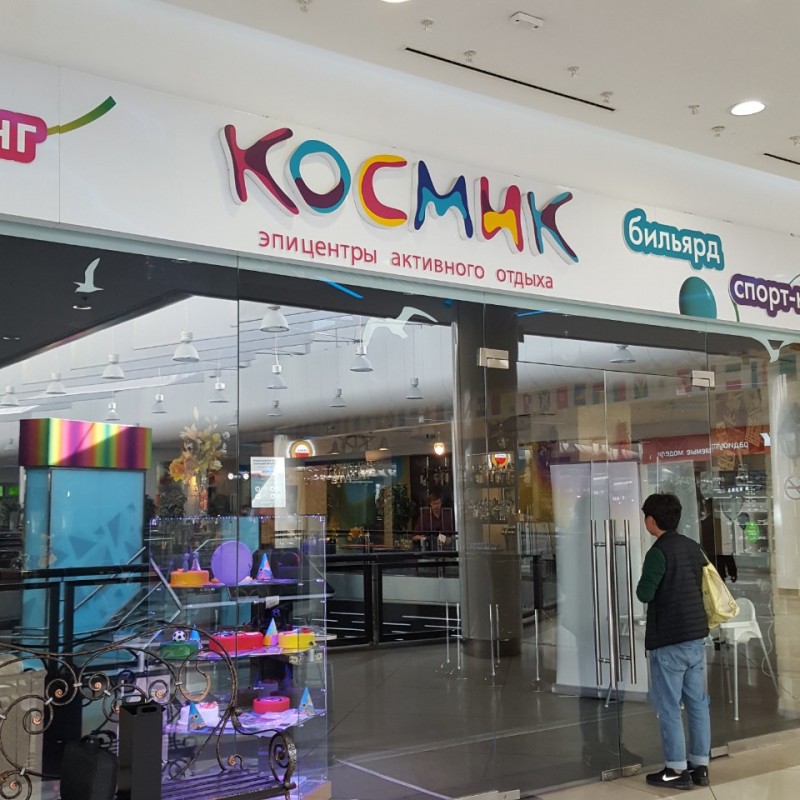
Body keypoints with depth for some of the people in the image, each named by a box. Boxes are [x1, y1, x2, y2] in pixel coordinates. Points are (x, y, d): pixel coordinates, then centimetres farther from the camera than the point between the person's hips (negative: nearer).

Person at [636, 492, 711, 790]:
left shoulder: (659, 552, -15)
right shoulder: (693, 547, 8)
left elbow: (644, 594, -19)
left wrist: (642, 583, 2)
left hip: (668, 640, -8)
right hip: (696, 635, 8)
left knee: (668, 707, 1)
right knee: (697, 702, 11)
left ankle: (677, 770, 6)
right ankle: (700, 766, 17)